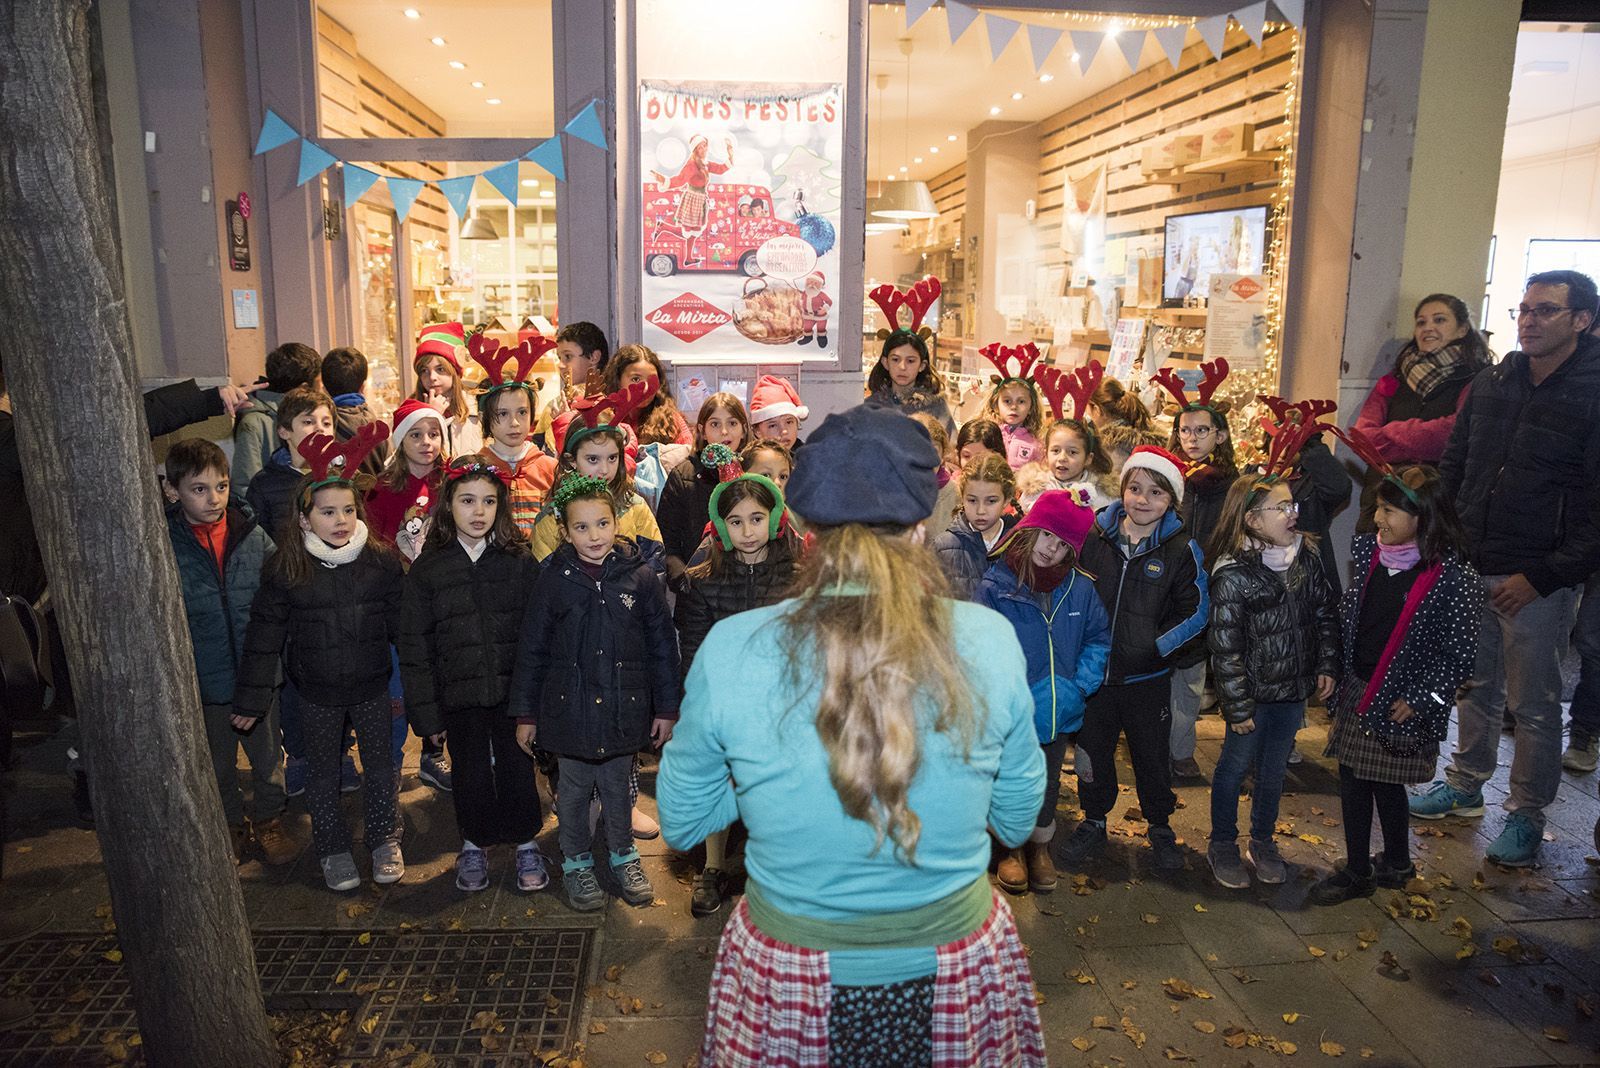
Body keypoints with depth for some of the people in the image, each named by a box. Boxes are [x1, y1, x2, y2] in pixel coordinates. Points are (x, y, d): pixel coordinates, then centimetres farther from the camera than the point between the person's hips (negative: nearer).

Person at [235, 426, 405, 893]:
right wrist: (252, 697, -4)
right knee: (324, 771, 15)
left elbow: (401, 623, -1)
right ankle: (332, 848, 32)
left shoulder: (382, 560, -8)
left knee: (379, 763, 14)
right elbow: (264, 635, -5)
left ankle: (384, 838, 34)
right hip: (317, 693, 0)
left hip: (372, 686, 1)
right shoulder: (285, 568, -10)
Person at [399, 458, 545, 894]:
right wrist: (426, 712, -2)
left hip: (514, 690, 0)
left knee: (517, 767, 8)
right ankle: (475, 845, 35)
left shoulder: (519, 561, -3)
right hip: (460, 694, 1)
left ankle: (525, 842, 29)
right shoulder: (428, 569, -2)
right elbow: (415, 648, 0)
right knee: (470, 772, 13)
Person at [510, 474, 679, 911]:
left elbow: (663, 646, 0)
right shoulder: (553, 580, -7)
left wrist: (666, 708, 2)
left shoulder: (640, 577, -7)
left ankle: (623, 856, 38)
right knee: (574, 790, 15)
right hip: (569, 708, 0)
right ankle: (576, 863, 35)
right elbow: (530, 650, 0)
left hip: (624, 708, 0)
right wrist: (525, 713, 2)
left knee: (618, 786, 17)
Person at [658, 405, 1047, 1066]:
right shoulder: (990, 641, -16)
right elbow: (1018, 820, -1)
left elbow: (680, 823, -4)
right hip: (959, 971, 1)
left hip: (789, 982, -1)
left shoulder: (729, 650, -19)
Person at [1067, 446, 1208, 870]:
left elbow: (1196, 611, -4)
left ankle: (1160, 827, 36)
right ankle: (1093, 823, 36)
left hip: (1148, 678, -2)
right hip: (1094, 671, 2)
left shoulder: (1182, 549, -8)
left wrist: (1155, 648, -14)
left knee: (1152, 756, 13)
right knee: (1092, 751, 15)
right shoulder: (1095, 536, -4)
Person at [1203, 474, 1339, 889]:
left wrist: (1327, 666, 4)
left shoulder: (1307, 557, -3)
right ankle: (1222, 846, 29)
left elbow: (1326, 614, 10)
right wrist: (1237, 707, -15)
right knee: (1235, 765, 11)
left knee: (1274, 769, 18)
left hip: (1294, 688, 5)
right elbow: (1225, 648, -18)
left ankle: (1263, 842, 37)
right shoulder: (1233, 575, -20)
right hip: (1254, 692, -5)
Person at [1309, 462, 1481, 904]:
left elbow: (1460, 652, -13)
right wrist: (1335, 672, 9)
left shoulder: (1455, 578, -17)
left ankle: (1396, 862, 29)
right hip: (1356, 692, 6)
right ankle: (1356, 871, 29)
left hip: (1400, 704, -6)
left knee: (1385, 782, 6)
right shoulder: (1368, 550, 0)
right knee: (1352, 778, 13)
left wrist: (1418, 699, -14)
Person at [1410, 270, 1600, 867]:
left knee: (1534, 706, 6)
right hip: (1471, 570, 5)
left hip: (1540, 581, -5)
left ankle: (1527, 815, 21)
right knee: (1475, 687, 18)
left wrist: (1543, 576, -16)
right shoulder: (1490, 383, 7)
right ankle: (1465, 785, 34)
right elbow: (1453, 468, 14)